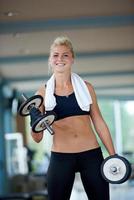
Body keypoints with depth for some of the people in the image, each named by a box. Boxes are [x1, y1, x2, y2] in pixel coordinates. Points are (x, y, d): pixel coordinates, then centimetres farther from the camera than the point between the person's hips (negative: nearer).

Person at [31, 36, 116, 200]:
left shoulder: (86, 87, 6)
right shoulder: (43, 93, 3)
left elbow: (99, 123, 11)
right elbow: (38, 138, 5)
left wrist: (113, 155, 6)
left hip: (91, 155, 1)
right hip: (60, 157, -1)